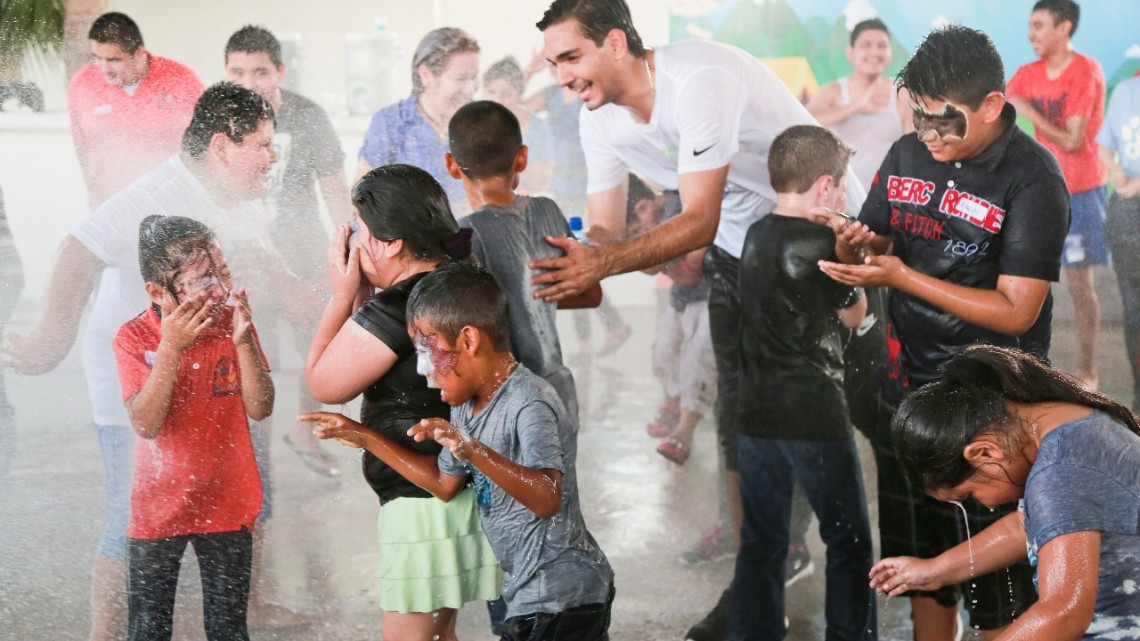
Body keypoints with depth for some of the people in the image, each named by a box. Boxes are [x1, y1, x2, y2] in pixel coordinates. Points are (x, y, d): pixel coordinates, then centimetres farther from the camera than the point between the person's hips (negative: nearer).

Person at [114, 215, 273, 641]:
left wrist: (242, 341, -23)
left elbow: (260, 409, -10)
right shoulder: (134, 338, -12)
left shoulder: (234, 323, -5)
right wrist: (171, 347, -29)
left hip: (226, 507, 2)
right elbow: (146, 424, -22)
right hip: (158, 507, -2)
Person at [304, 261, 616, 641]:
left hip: (562, 600, -9)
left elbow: (547, 499, -36)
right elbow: (445, 483, 20)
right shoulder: (466, 407, 6)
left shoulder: (529, 405, -22)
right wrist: (366, 438, 18)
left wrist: (474, 451, -48)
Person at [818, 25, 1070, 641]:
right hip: (907, 389, 6)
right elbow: (870, 252, 12)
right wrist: (853, 246, -13)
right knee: (922, 567, 18)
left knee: (997, 591, 2)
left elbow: (1015, 312, -20)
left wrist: (901, 276, -24)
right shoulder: (908, 156, 3)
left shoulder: (1033, 180, -16)